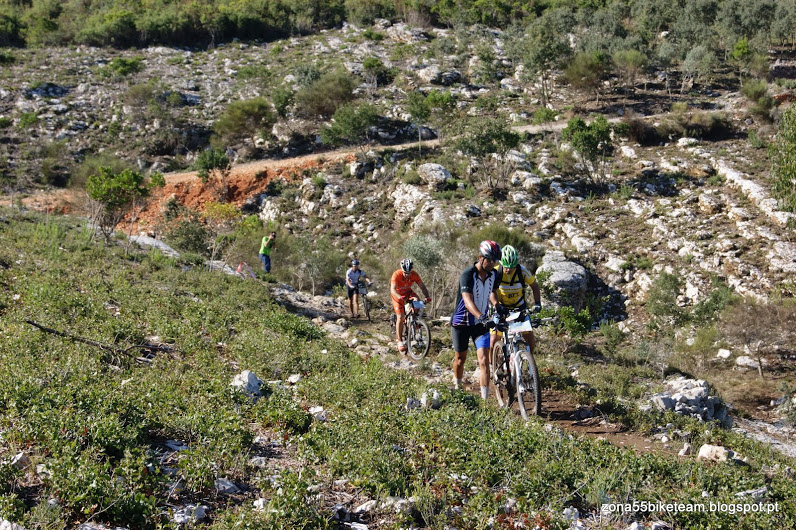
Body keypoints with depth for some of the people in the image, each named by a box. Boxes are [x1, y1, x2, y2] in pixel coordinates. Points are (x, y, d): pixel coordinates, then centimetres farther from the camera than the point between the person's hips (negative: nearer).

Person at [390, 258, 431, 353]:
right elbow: (393, 290, -41)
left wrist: (427, 297, -39)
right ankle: (400, 341, -6)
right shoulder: (396, 275, -32)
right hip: (397, 294, -3)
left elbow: (422, 287, -20)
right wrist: (400, 298, -59)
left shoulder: (414, 274, -22)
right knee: (400, 317, -15)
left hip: (408, 292, 3)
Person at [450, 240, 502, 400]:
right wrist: (482, 317, -52)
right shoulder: (468, 275, -24)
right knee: (460, 359, 13)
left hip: (480, 324, 3)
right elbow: (468, 301, -36)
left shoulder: (493, 274, -5)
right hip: (462, 322, -3)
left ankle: (485, 398, -11)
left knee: (484, 360, -11)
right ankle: (457, 387, 41)